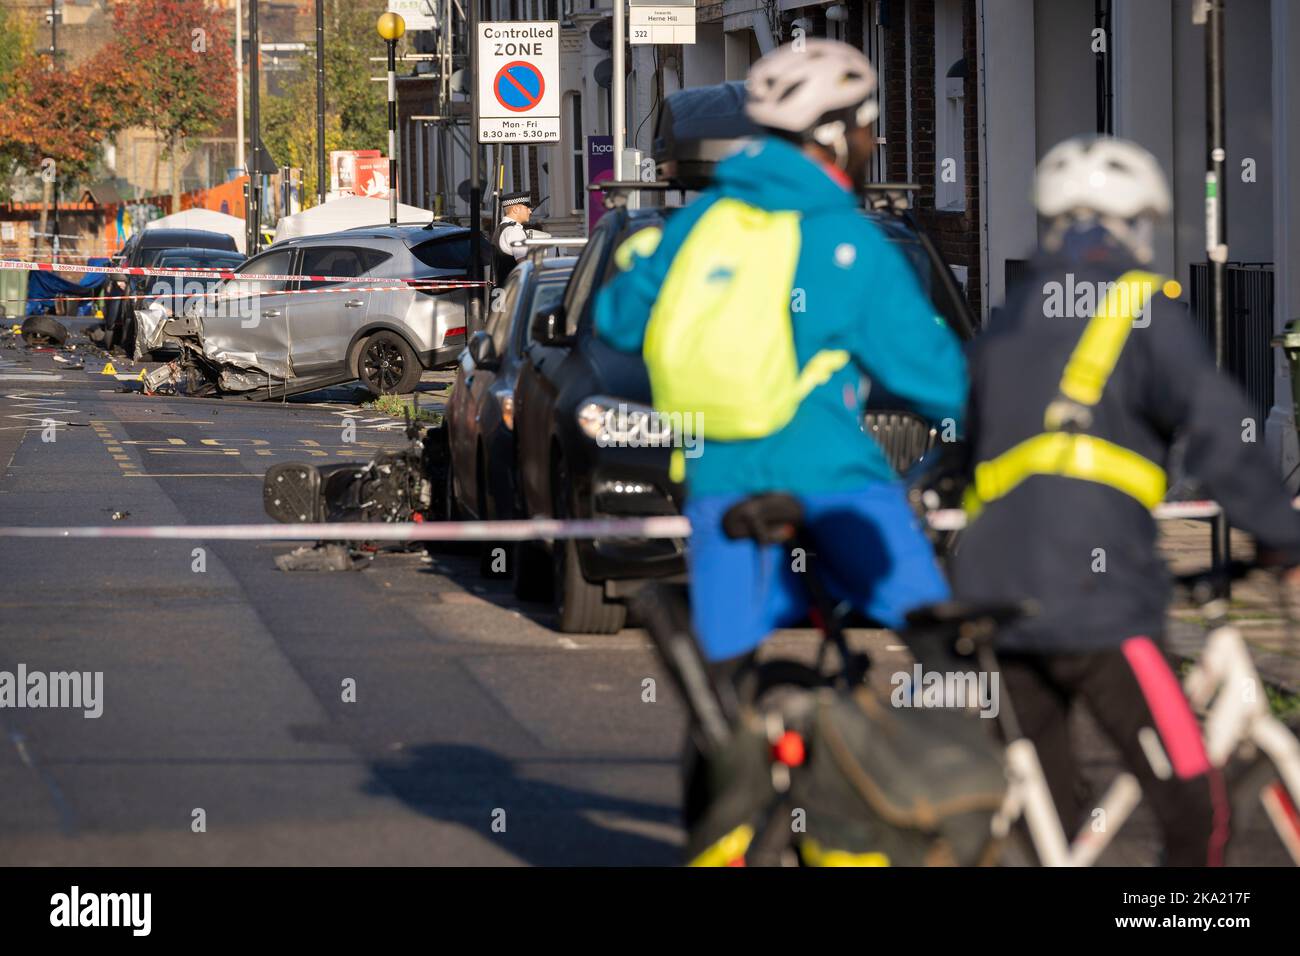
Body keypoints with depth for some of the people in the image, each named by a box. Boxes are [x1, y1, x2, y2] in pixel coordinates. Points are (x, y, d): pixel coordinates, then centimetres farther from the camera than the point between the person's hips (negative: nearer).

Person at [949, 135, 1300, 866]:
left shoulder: (1005, 324, 22)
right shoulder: (1142, 304, 1)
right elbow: (1220, 431, -10)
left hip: (995, 599, 8)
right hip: (1095, 601, -8)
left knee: (1056, 821, 15)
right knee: (1198, 816, -6)